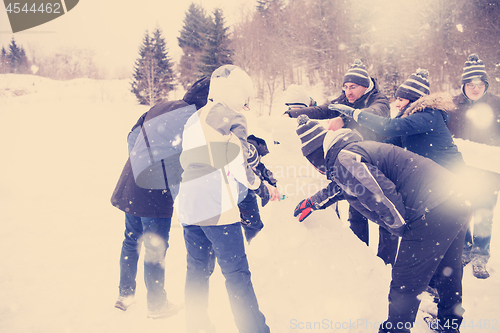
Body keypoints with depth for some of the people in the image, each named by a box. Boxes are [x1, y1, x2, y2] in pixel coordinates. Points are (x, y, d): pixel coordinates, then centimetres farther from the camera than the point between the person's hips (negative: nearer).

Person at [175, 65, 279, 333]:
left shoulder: (193, 120, 22)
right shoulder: (231, 116, -3)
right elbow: (237, 165, -8)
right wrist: (259, 184, 9)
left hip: (187, 205, 8)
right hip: (217, 206, -8)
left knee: (197, 269, 16)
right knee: (236, 273, -4)